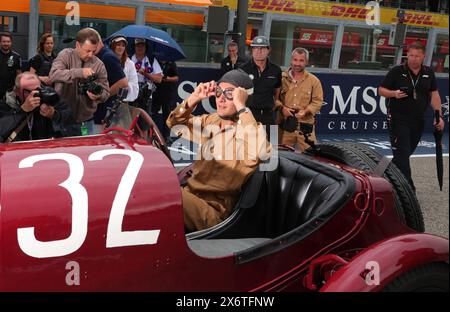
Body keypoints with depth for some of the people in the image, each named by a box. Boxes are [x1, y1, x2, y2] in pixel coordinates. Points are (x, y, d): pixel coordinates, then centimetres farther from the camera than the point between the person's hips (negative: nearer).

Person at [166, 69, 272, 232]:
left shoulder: (250, 129, -8)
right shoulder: (208, 120, 14)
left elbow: (260, 152, -31)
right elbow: (173, 123, 23)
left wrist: (241, 108, -25)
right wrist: (193, 98, 6)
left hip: (215, 208, -6)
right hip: (189, 194, 6)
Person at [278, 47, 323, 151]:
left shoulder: (314, 80, 5)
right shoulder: (282, 78, 5)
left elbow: (317, 101, 1)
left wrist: (305, 111, -14)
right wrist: (282, 108, -14)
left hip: (305, 124, -1)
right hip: (285, 124, 1)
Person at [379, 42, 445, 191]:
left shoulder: (428, 73, 8)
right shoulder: (397, 71, -5)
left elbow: (434, 95, 10)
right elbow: (381, 89, -1)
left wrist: (439, 116, 3)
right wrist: (394, 93, -21)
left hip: (418, 120, 5)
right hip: (398, 119, -5)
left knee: (406, 152, 13)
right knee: (402, 153, -9)